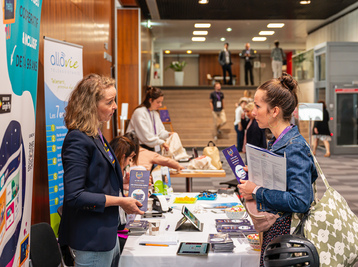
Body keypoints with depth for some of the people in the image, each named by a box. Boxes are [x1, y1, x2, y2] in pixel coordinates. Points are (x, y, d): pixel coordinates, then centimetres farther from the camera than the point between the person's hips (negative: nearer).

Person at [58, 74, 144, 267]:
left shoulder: (96, 135, 9)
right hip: (91, 238, -9)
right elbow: (74, 196, -25)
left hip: (107, 233, 9)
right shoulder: (78, 140, -20)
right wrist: (120, 201, -19)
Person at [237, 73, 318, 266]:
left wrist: (258, 192, -21)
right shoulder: (277, 142, 8)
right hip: (274, 227, 9)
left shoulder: (294, 148, -21)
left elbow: (300, 201, -28)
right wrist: (253, 178, 6)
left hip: (285, 233, -9)